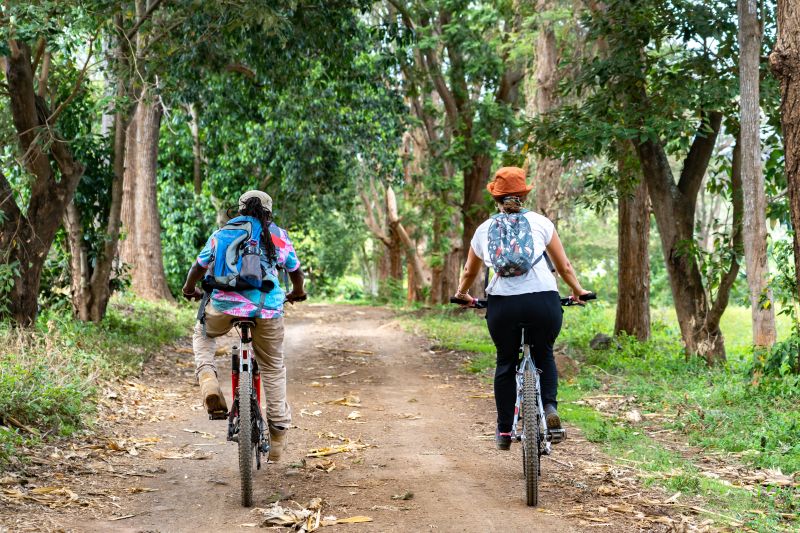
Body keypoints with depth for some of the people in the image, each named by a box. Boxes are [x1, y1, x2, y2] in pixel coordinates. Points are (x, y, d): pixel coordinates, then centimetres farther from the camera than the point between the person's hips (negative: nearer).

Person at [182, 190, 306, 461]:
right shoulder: (279, 236, 15)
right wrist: (297, 293, 46)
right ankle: (278, 433, 21)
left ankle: (208, 381, 4)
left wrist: (189, 289, 40)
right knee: (273, 368, 17)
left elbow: (198, 267, 20)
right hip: (267, 310, 0)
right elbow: (296, 272, 25)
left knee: (202, 334, 31)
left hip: (224, 305, 0)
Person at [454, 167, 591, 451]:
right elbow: (564, 265, 15)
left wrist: (462, 293, 48)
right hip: (543, 300, -1)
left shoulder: (484, 229, 16)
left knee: (506, 363, 19)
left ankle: (504, 430, 22)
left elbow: (469, 272, 30)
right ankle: (549, 408, 4)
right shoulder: (540, 222, 11)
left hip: (502, 305, 1)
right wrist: (577, 290, 32)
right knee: (544, 355, 24)